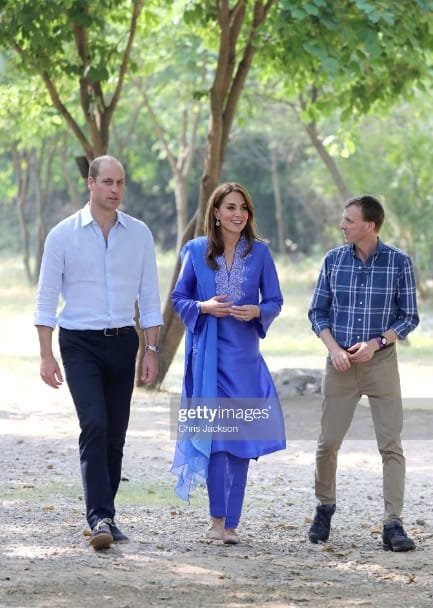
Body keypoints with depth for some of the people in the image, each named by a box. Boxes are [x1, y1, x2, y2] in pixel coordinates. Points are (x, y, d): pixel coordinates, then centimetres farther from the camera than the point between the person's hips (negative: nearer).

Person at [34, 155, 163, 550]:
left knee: (115, 434, 5)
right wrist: (46, 355, -5)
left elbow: (149, 296, 9)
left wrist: (152, 350, 3)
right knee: (94, 425, -17)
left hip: (123, 341, 3)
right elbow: (47, 298, 0)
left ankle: (103, 516, 15)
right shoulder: (63, 235, -2)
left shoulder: (139, 234, 5)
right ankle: (101, 517, -21)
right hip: (80, 343, -3)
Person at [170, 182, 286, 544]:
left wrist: (257, 312, -13)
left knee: (241, 436, 1)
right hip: (208, 353, -1)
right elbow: (179, 298, 8)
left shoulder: (259, 252, 4)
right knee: (214, 432, -7)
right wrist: (203, 307, -12)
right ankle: (217, 517, -2)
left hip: (245, 355, 1)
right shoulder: (196, 251, 2)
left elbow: (275, 301, 8)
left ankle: (231, 523, 7)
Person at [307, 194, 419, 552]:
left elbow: (409, 317, 1)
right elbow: (318, 311, 8)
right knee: (328, 442, 4)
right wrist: (334, 348, -8)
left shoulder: (399, 262, -4)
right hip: (341, 362, 2)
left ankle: (393, 523, -4)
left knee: (391, 444, -5)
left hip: (381, 361, -2)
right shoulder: (334, 260, 2)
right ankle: (325, 508, 25)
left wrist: (376, 343, -13)